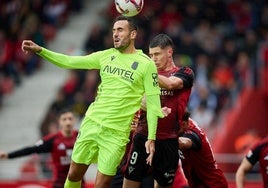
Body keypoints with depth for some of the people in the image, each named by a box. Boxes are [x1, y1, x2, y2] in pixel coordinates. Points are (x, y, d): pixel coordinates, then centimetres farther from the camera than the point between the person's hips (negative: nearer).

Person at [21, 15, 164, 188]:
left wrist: (151, 138, -11)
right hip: (92, 122, 5)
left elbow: (153, 103, -6)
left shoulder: (146, 64, -5)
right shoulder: (106, 56, 8)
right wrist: (40, 50, -1)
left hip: (116, 133, -5)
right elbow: (70, 62, 9)